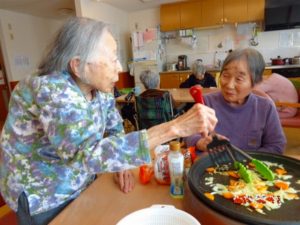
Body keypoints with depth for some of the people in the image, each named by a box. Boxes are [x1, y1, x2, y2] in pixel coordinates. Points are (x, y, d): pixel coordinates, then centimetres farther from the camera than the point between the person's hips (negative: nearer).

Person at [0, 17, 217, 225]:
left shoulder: (100, 88, -10)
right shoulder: (50, 91, -32)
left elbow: (115, 128, 5)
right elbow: (90, 154, -46)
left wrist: (121, 166, -10)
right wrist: (174, 127, -48)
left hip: (82, 185, 6)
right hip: (42, 200, -5)